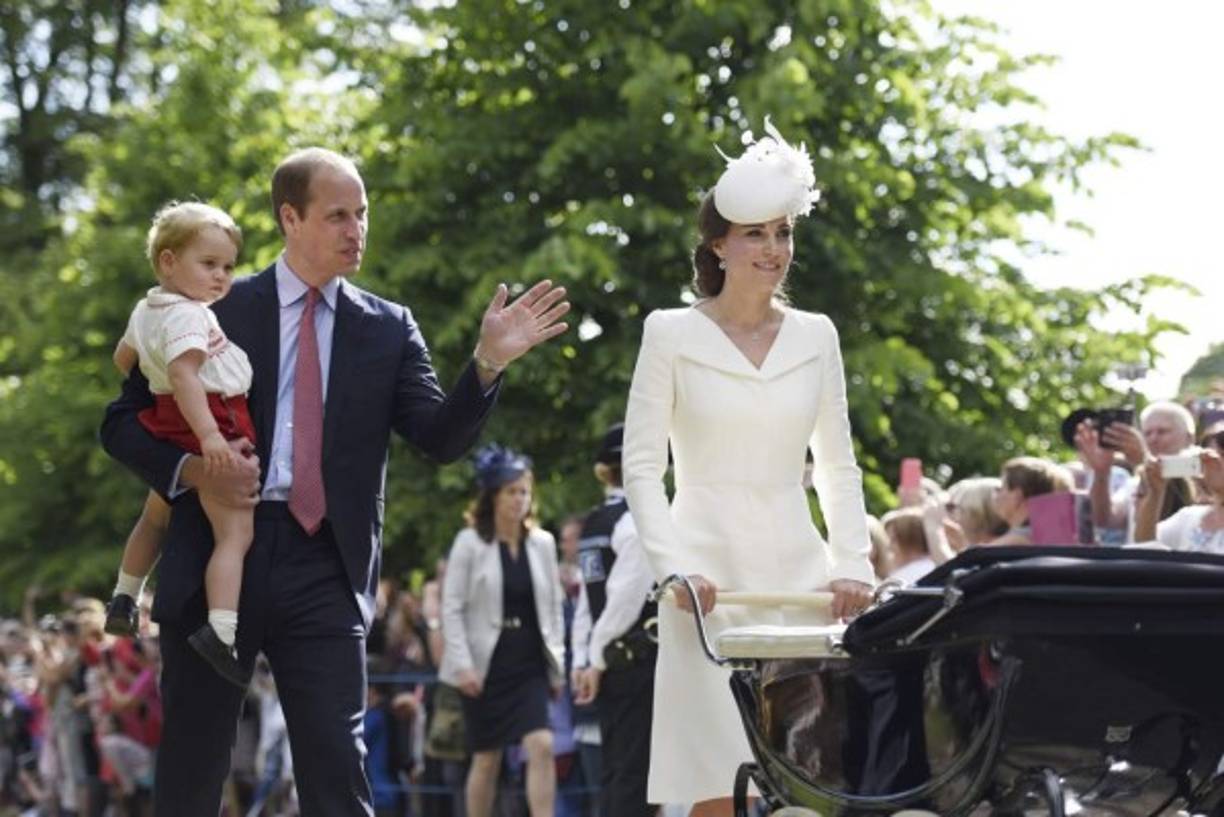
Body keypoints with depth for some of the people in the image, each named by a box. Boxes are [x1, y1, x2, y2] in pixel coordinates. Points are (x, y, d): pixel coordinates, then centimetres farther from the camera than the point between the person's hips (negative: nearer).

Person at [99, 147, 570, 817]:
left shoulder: (388, 330, 10)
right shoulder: (214, 309, 5)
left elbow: (442, 439, -1)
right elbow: (124, 423, 6)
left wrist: (488, 362, -17)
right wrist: (193, 470, -12)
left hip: (325, 567, 1)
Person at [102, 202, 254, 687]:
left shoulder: (147, 310, 12)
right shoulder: (187, 317, -19)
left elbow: (123, 360, 26)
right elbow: (184, 376, -33)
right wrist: (209, 436, -41)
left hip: (172, 429, 11)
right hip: (211, 424, -11)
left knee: (157, 517, 30)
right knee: (235, 533, -17)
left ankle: (125, 600, 47)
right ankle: (221, 630, -31)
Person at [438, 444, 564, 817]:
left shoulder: (542, 543, 6)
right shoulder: (470, 543, -4)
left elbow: (553, 607, 12)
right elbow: (451, 609, -5)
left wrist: (556, 661, 6)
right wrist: (462, 665, -13)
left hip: (531, 664, 2)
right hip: (488, 664, -2)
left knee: (542, 746, -15)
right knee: (486, 758, 5)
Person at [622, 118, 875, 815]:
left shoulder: (816, 337, 10)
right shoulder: (672, 334, 1)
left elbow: (839, 468, 14)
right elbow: (642, 468, -1)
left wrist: (852, 566, 1)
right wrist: (674, 567, -13)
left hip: (798, 573, 3)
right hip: (711, 574, -3)